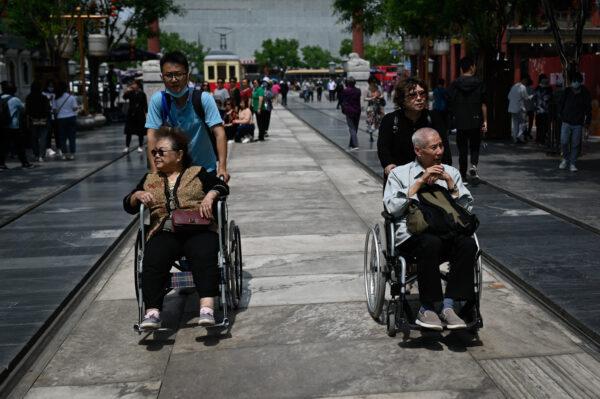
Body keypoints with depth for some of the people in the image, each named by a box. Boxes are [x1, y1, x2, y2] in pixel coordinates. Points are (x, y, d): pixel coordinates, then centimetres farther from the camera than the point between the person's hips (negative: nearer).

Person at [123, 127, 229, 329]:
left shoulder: (197, 173, 19)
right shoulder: (149, 179, 28)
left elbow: (222, 186, 9)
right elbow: (128, 206, 25)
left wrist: (210, 196, -12)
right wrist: (138, 195, 3)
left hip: (197, 230, -2)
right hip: (164, 233, 2)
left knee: (204, 256, -35)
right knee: (152, 262, -31)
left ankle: (207, 308, -45)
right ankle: (152, 312, -38)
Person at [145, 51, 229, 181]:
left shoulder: (203, 99, -12)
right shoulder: (157, 100, -9)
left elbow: (219, 133, -18)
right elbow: (152, 136, -12)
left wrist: (222, 167, -28)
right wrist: (154, 171, -21)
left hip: (206, 170, 0)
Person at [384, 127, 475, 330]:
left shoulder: (451, 172, 23)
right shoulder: (400, 173, 14)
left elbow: (467, 207, 14)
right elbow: (392, 208, -2)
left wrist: (451, 184, 0)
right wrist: (420, 182, -3)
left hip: (448, 231, 3)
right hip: (413, 234, -3)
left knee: (468, 243, -30)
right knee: (431, 243, -37)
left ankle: (448, 306, -26)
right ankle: (427, 309, -24)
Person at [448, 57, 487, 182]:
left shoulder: (455, 84, -2)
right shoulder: (479, 83, -2)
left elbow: (450, 104, 0)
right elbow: (483, 104, -2)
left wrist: (454, 117, 13)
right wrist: (485, 121, 2)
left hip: (460, 122, 0)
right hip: (476, 121, 0)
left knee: (462, 149, 7)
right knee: (474, 147, 12)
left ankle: (462, 175, 10)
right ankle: (473, 165, -14)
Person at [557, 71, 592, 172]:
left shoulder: (585, 93, -2)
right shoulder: (567, 91, -2)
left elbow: (588, 109, 2)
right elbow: (561, 104, 10)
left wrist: (587, 121, -3)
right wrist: (561, 115, 5)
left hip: (578, 124, 0)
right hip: (566, 122, 0)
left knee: (575, 145, 1)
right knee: (564, 142, -4)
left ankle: (572, 163, 11)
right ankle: (565, 159, 20)